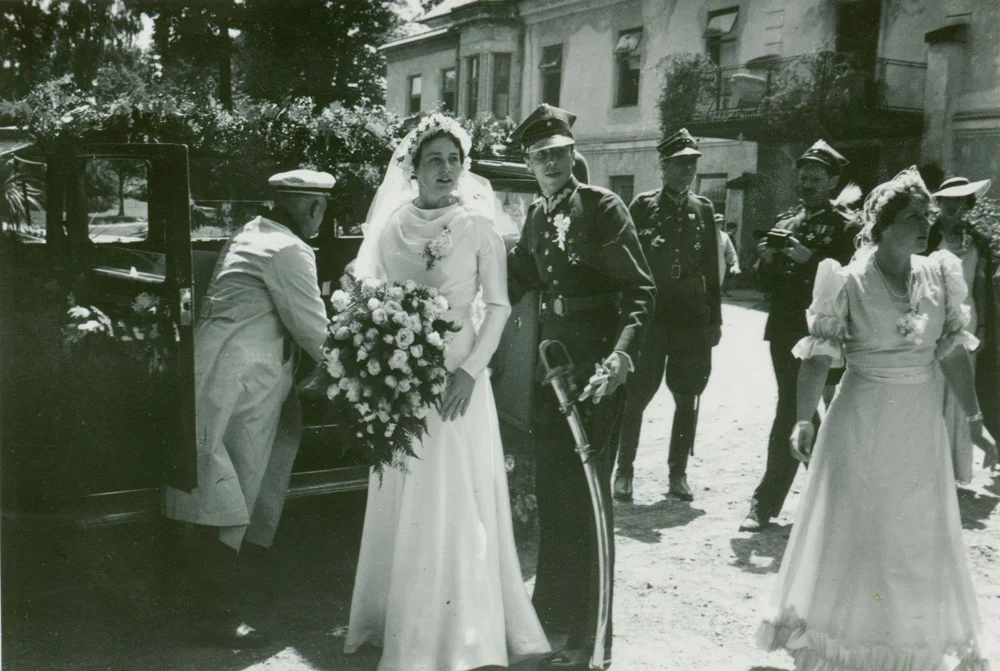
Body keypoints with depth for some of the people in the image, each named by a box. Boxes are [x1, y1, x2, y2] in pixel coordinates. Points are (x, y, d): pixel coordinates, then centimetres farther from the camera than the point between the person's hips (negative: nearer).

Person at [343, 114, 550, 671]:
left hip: (456, 378, -3)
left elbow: (499, 306, -3)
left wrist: (470, 370, -14)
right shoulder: (389, 226, 6)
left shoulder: (477, 226, -2)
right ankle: (399, 623, 24)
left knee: (458, 500, -1)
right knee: (401, 503, 10)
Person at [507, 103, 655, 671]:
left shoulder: (603, 207, -11)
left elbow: (641, 289, -16)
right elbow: (517, 280, 19)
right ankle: (553, 607, 37)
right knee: (552, 490, 18)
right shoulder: (537, 217, 10)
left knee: (586, 496, -2)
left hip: (596, 367, -7)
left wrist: (622, 353, -30)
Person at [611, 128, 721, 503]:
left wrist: (715, 319, 10)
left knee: (687, 398, 8)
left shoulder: (703, 209, 12)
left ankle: (678, 472, 19)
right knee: (636, 395, -2)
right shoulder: (643, 206, 2)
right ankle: (624, 472, 11)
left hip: (692, 318, 3)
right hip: (650, 314, -3)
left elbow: (712, 269, 13)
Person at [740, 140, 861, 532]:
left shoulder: (846, 225, -2)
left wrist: (809, 259, -21)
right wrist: (767, 259, -6)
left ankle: (765, 504, 7)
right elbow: (769, 282, 14)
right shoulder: (787, 221, 15)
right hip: (785, 330, 6)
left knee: (790, 415, -4)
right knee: (798, 415, 11)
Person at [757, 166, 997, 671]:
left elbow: (953, 352, 5)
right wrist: (803, 419, -23)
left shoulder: (938, 276, 1)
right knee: (853, 534, 7)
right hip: (864, 423, -4)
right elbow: (818, 355, -13)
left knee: (920, 539, 13)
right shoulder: (849, 283, -10)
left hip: (921, 424, 4)